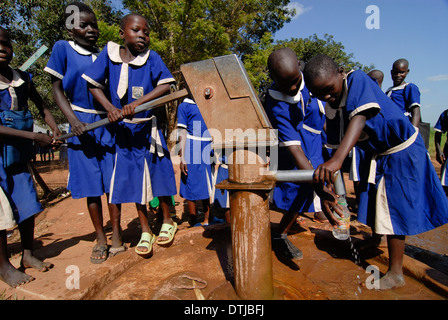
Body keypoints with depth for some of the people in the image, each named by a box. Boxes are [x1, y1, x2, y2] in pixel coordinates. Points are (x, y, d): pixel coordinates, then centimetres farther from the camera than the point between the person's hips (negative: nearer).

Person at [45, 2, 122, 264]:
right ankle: (101, 240, 18)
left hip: (108, 122, 2)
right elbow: (58, 90, 1)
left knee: (113, 182, 0)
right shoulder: (63, 48, 2)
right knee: (91, 185, 3)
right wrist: (73, 120, -12)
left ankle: (116, 238, 13)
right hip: (82, 123, -2)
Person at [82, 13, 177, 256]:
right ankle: (145, 231, 23)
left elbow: (165, 86, -19)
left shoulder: (151, 57, -8)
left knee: (160, 173, 5)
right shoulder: (109, 52, -3)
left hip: (149, 128, -2)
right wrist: (110, 108, -15)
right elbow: (94, 84, 1)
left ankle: (167, 222, 28)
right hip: (124, 129, 2)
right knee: (133, 179, 7)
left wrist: (137, 103, -28)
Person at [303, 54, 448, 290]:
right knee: (375, 199, 18)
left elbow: (360, 118, -44)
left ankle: (395, 273, 6)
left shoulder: (357, 79, -26)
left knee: (395, 206, -7)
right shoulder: (330, 109, -7)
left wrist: (337, 159, -59)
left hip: (403, 148, -7)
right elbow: (336, 144, -11)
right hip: (377, 154, 7)